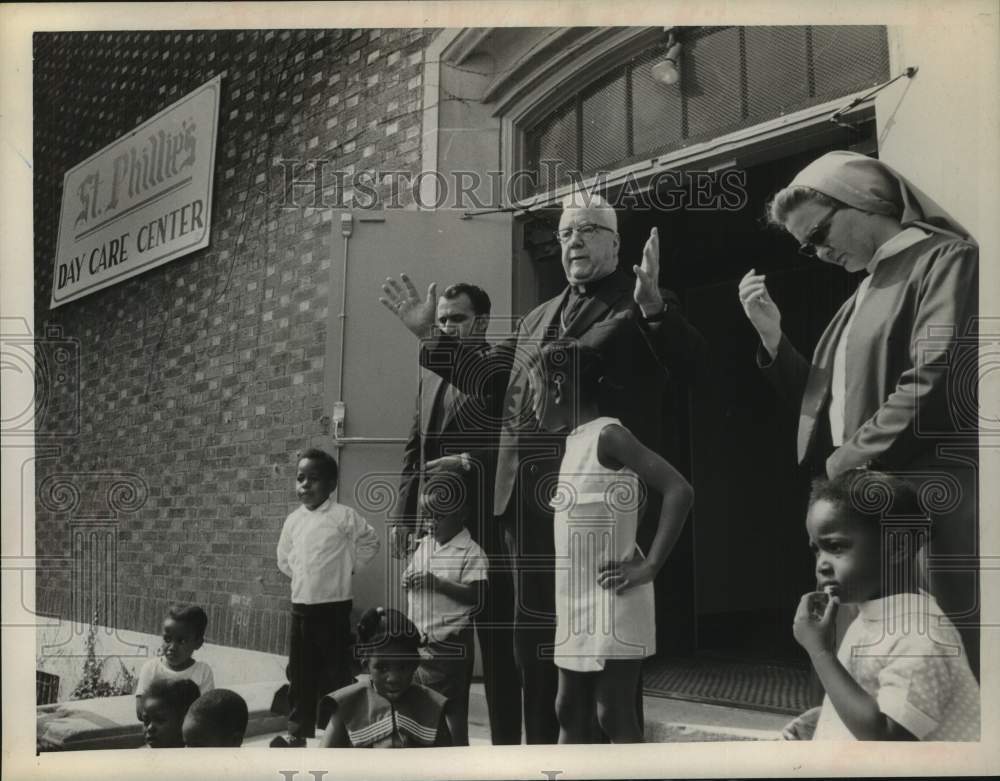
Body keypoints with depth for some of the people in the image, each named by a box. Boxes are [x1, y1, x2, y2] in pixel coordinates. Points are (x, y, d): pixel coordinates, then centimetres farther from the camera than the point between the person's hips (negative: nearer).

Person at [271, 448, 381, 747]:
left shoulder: (344, 517, -10)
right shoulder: (293, 520, 6)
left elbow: (370, 542, 1)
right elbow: (284, 557, 21)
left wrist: (349, 567, -1)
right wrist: (301, 574, 11)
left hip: (334, 607, -5)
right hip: (300, 606, 5)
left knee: (335, 672, 2)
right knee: (299, 672, 11)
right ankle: (298, 730, 23)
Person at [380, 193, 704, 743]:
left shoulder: (637, 304, 2)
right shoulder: (537, 318, 23)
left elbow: (687, 362, -14)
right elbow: (492, 383, 22)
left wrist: (654, 305, -32)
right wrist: (432, 335, 18)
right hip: (529, 495, 7)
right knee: (534, 639, 14)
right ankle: (542, 746, 28)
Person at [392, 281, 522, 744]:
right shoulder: (430, 375, 18)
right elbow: (414, 450, 18)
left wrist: (469, 461, -19)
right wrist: (404, 514, 11)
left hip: (486, 526, -6)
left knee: (496, 642, 0)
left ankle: (506, 742, 8)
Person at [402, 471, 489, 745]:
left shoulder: (471, 552, -11)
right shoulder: (423, 545, 12)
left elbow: (477, 595, -19)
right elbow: (409, 580, 21)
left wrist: (437, 583, -23)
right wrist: (407, 583, -3)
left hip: (450, 644, -7)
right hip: (418, 641, 7)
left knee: (452, 710, 1)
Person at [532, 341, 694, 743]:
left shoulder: (607, 435, -15)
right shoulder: (575, 440, 11)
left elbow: (679, 490, -23)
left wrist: (649, 566, -21)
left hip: (612, 603, -9)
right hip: (578, 606, 9)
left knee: (614, 717, 0)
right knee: (569, 713, 14)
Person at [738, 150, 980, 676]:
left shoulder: (948, 260, -5)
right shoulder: (864, 292, 21)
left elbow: (935, 386, -18)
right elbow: (826, 400, 23)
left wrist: (849, 457, -11)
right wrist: (772, 337, 11)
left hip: (926, 506, -8)